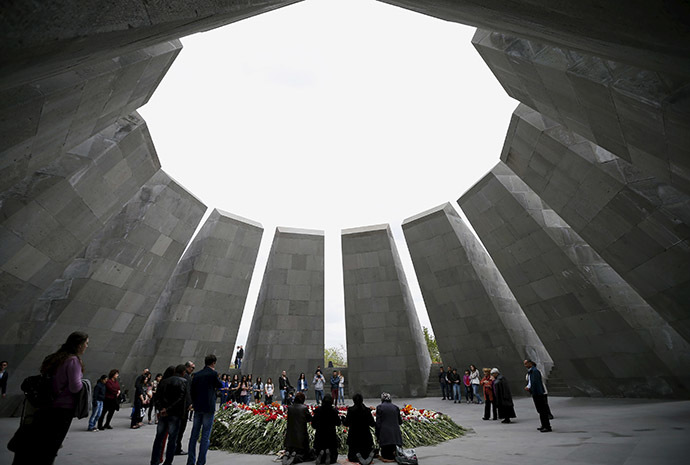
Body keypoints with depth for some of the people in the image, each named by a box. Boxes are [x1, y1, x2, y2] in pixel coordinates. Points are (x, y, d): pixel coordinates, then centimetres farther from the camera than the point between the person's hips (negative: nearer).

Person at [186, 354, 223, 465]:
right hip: (209, 408, -6)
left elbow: (192, 391, 9)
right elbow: (220, 385, 3)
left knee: (194, 435, 15)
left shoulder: (196, 375, 5)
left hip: (197, 408, 6)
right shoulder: (213, 374, -12)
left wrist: (195, 404, 19)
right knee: (205, 436, 3)